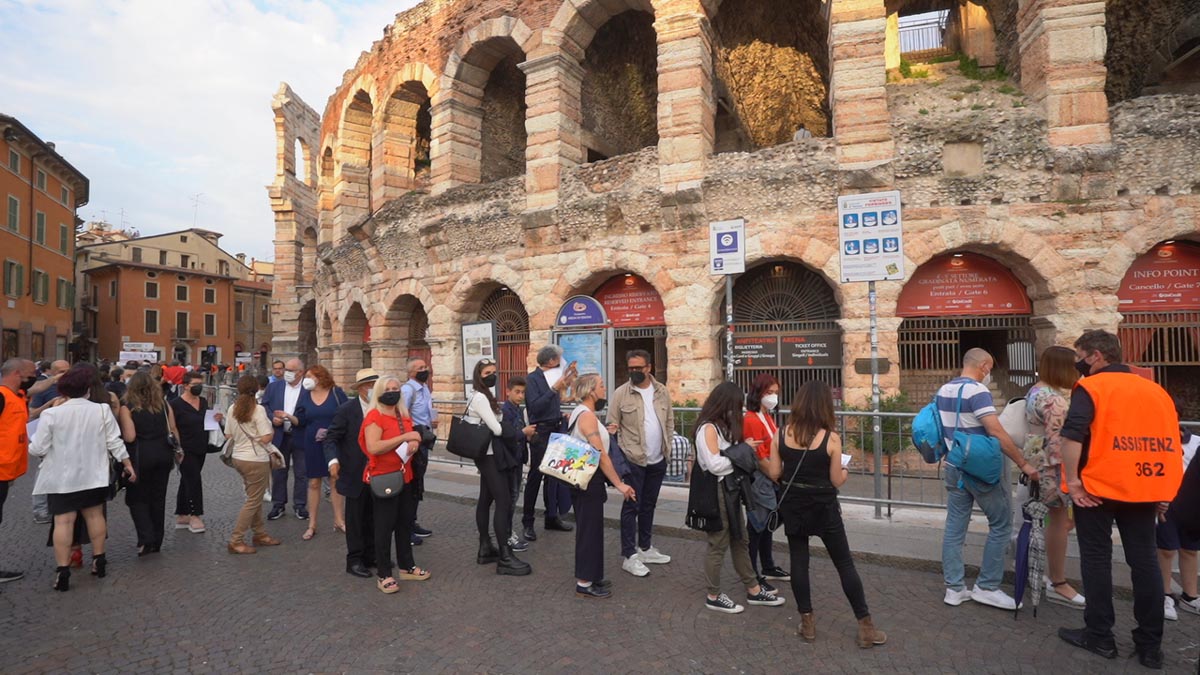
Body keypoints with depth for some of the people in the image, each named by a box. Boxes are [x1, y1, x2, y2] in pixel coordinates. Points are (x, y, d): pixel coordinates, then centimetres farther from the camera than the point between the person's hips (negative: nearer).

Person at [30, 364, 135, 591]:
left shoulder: (51, 414, -10)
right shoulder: (102, 410, -6)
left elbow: (38, 449, -7)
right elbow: (114, 442, -4)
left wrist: (31, 447, 17)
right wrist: (128, 464, 6)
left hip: (61, 477, -2)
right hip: (93, 474, 2)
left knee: (63, 521, 0)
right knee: (95, 515, 14)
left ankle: (62, 570, 0)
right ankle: (99, 560, 22)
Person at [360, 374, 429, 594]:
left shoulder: (404, 416, 9)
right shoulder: (374, 417, -14)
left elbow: (413, 439, 21)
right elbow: (373, 447, -26)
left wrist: (414, 444, -4)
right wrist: (403, 437, -27)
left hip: (404, 477, 7)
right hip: (383, 478, -7)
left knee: (405, 523, 15)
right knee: (385, 526, 1)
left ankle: (407, 566, 29)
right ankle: (383, 575, 12)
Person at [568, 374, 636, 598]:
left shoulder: (578, 412, 11)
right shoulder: (587, 415, -20)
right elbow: (601, 455, -24)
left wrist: (604, 433, 18)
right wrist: (619, 484, -22)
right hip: (588, 480, -10)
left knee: (588, 529, 18)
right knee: (590, 529, 0)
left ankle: (590, 576, 29)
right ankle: (584, 584, 10)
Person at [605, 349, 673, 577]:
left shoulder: (662, 391, 4)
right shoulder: (621, 393, -9)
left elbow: (670, 421, 11)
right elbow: (612, 425, -5)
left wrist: (666, 446, 6)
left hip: (658, 460, 5)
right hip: (633, 460, -5)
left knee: (649, 505, 17)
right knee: (631, 506, 2)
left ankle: (645, 548, 31)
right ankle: (629, 556, 11)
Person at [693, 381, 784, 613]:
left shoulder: (722, 426, 12)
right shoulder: (708, 428, -18)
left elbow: (729, 455, 12)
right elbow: (716, 465, -23)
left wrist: (745, 447, -2)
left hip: (730, 489, 9)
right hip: (715, 491, -9)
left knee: (740, 541, 16)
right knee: (719, 544, 2)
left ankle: (753, 590, 28)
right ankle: (714, 596, 17)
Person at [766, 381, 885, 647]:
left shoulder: (780, 435, -7)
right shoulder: (831, 438, -15)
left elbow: (774, 475, -3)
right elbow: (836, 481, -9)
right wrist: (845, 471, 13)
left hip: (793, 506, 2)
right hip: (823, 508, -2)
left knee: (799, 562, 12)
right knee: (845, 565, 10)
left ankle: (807, 623, 19)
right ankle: (865, 626, 20)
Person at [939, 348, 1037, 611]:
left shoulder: (943, 390, 9)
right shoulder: (977, 390, -16)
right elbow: (997, 433, -22)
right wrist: (1024, 464, -17)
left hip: (953, 467, 7)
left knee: (954, 527, 9)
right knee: (1001, 524, 7)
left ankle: (954, 588, 13)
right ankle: (986, 587, 11)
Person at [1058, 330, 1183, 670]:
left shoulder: (1090, 387, -9)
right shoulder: (1156, 390, 11)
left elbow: (1072, 436, -21)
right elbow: (1172, 443, 13)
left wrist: (1073, 481, -15)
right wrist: (1164, 491, 15)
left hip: (1098, 488, -5)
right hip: (1143, 489, 6)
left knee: (1096, 559, 5)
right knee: (1145, 561, 11)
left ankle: (1100, 636, 13)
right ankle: (1150, 645, 18)